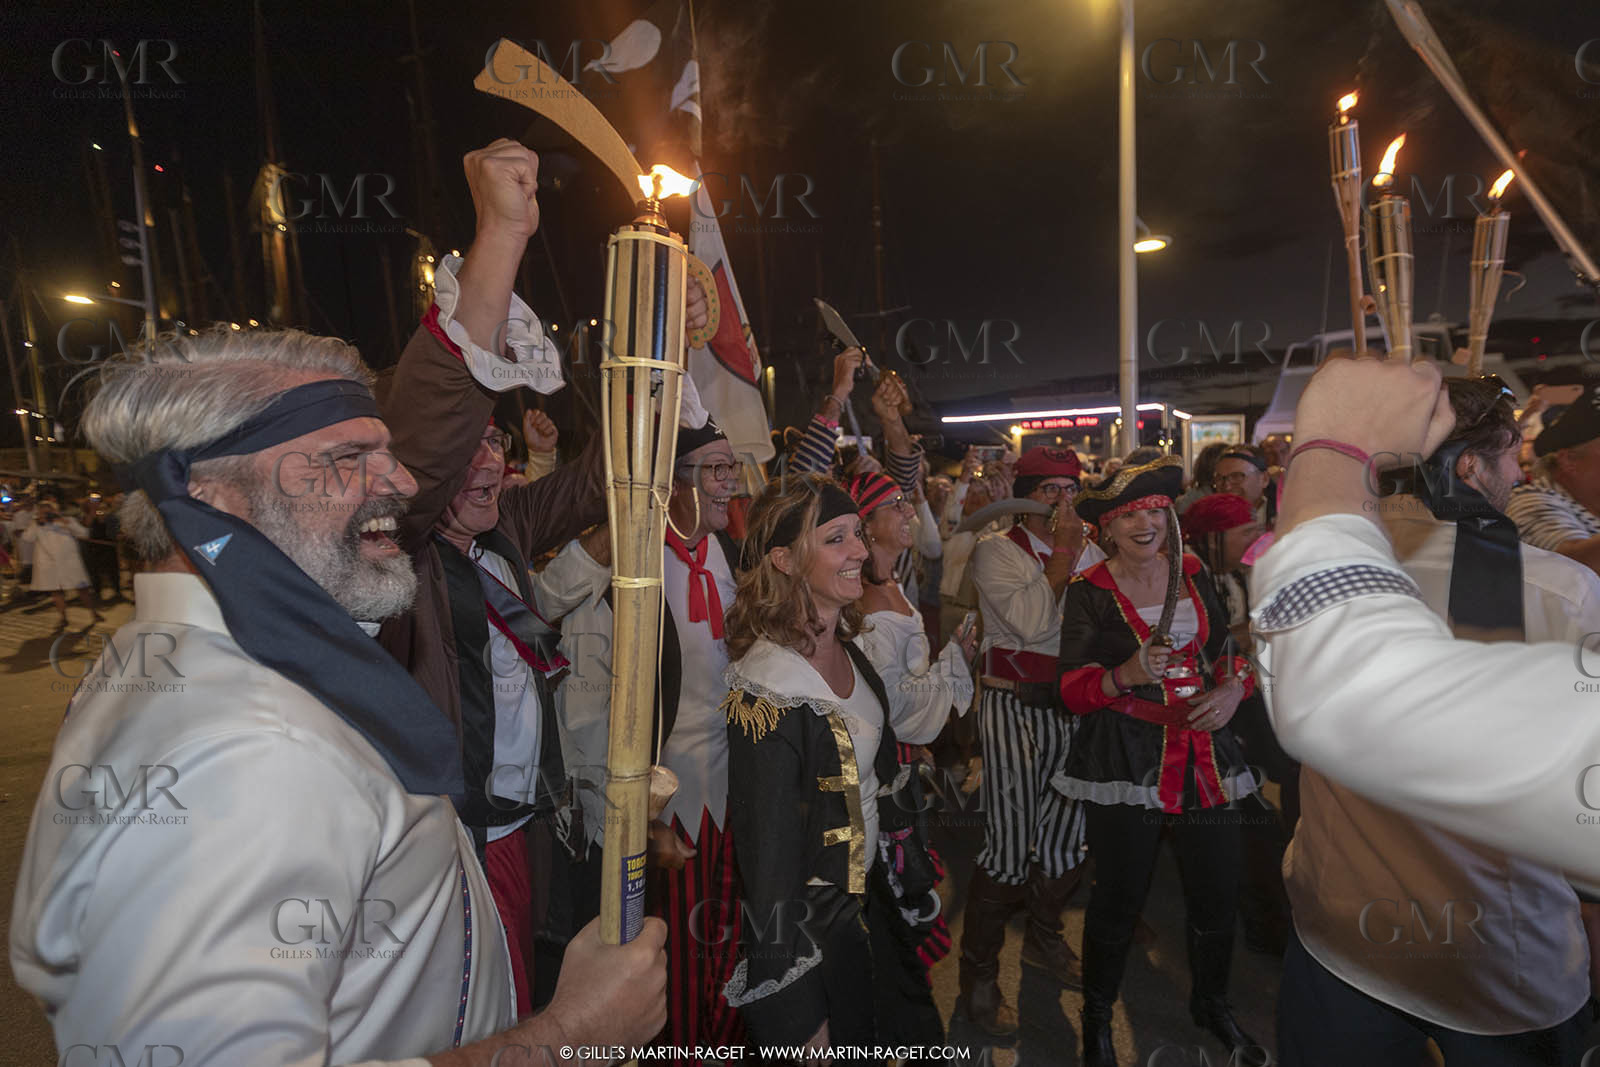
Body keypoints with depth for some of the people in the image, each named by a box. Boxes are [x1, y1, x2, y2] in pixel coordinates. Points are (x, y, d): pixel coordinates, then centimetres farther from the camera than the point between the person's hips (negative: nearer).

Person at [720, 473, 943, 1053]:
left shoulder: (846, 648, -3)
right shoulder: (768, 685, -29)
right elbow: (768, 863, -24)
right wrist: (801, 1025, -19)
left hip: (871, 896, 8)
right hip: (813, 926, -8)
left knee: (913, 1036, 25)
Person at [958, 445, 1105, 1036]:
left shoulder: (1089, 552, 10)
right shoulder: (996, 551, -6)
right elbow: (1032, 621, -18)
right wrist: (1062, 552, -14)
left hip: (1073, 710, 6)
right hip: (1015, 710, -6)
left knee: (1066, 835, 16)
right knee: (1009, 848, -3)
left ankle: (1044, 939, 42)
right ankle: (978, 980, 16)